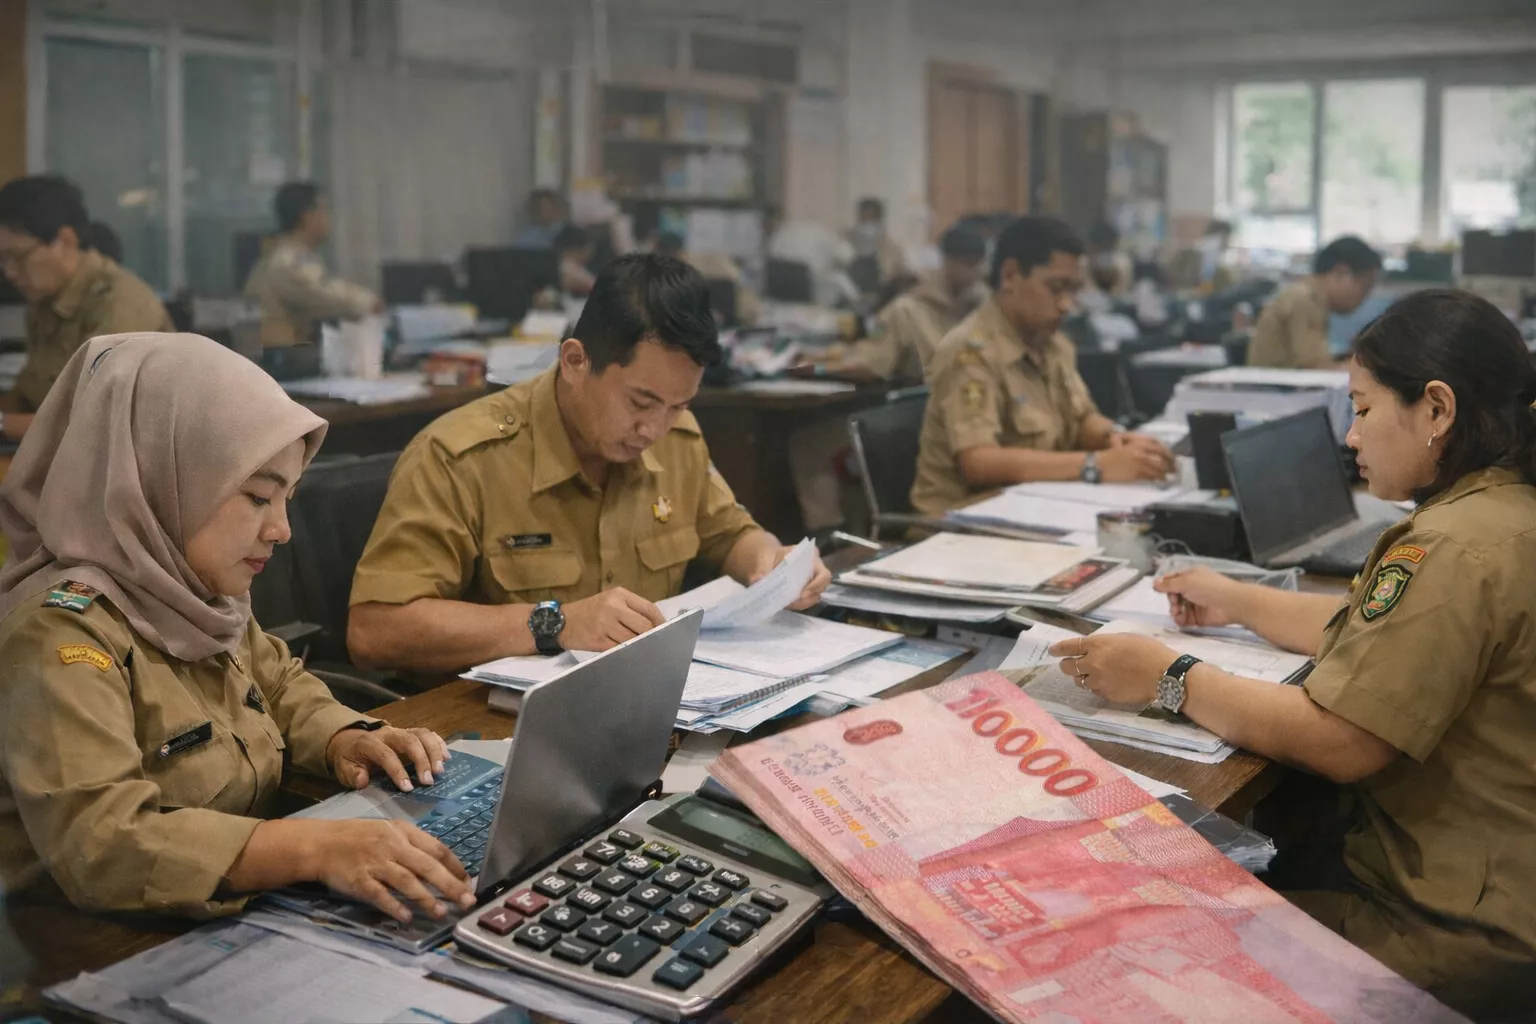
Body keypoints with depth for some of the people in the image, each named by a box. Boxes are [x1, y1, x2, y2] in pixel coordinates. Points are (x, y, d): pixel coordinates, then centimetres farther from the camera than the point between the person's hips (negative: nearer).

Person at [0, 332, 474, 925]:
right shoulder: (61, 632, -20)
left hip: (244, 917, 8)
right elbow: (97, 845, -31)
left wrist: (341, 737, 1)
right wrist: (317, 849, -39)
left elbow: (279, 685, 23)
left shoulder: (208, 599, 7)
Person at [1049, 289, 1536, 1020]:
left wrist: (1169, 678, -16)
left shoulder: (1459, 550, -26)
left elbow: (1333, 742, -26)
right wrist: (1238, 603, 17)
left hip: (1456, 927, -9)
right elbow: (1374, 633, 17)